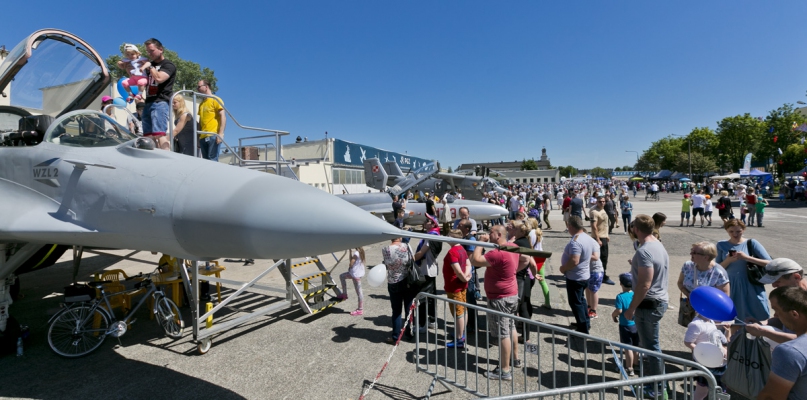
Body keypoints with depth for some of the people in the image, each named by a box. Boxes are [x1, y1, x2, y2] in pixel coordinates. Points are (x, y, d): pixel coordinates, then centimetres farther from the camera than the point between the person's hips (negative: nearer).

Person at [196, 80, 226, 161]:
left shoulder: (216, 100, 3)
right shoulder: (201, 104, 23)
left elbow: (223, 116, -7)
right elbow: (200, 121, 24)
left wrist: (221, 133, -18)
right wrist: (198, 138, 17)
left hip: (213, 136, -7)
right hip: (203, 137, 7)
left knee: (212, 160, -14)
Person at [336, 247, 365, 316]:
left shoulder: (356, 253, -25)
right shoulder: (360, 250, 2)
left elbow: (351, 264, -21)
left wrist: (351, 253, -16)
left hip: (356, 274, -10)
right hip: (354, 272, 10)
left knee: (358, 292, 1)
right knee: (342, 276, 22)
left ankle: (360, 310, 13)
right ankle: (344, 294, 29)